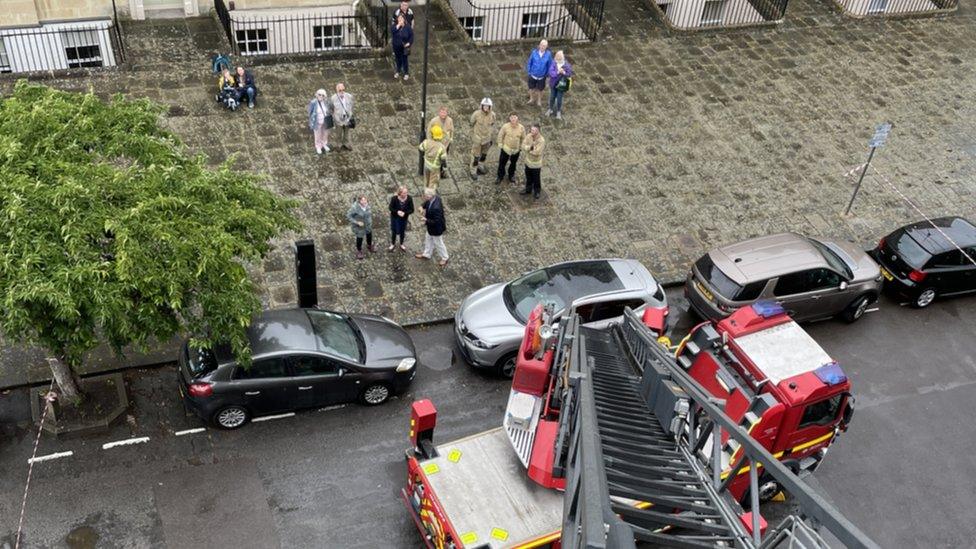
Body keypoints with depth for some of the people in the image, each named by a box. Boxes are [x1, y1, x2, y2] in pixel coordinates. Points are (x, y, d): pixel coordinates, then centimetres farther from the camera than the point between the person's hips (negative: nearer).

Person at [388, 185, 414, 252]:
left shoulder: (409, 198, -24)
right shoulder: (394, 198, -27)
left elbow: (412, 210, -16)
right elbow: (391, 208, -13)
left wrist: (404, 213, -32)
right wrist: (397, 211, -31)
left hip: (404, 218, 1)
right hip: (395, 217, -1)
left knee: (402, 231, 19)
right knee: (394, 231, 14)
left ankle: (401, 244, 43)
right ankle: (393, 244, 40)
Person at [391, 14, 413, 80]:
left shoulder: (408, 27, -12)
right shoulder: (395, 25, -6)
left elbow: (411, 36, -5)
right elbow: (392, 32, -24)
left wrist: (409, 43, -17)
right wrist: (398, 25, -28)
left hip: (404, 47, -3)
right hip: (396, 47, 3)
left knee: (405, 60, 6)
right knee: (398, 59, 18)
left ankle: (406, 73, 22)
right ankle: (398, 71, 39)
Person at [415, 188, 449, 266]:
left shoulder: (436, 208, -43)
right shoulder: (435, 197, -17)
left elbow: (436, 222, -35)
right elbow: (426, 202, 5)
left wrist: (426, 220, -27)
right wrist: (422, 206, -14)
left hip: (436, 228, -9)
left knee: (438, 243, 16)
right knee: (428, 239, 28)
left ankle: (445, 258, 40)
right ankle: (427, 254, 51)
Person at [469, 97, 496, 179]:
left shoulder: (492, 115, -12)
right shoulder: (476, 114, -22)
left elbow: (492, 126, 4)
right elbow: (472, 125, -7)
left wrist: (491, 137, 10)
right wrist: (472, 137, 0)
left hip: (487, 138, 4)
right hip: (477, 138, -4)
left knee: (484, 154, 22)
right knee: (476, 156, 5)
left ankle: (481, 167, 46)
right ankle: (473, 171, 21)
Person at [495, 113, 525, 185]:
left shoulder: (521, 128, -16)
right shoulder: (505, 126, -20)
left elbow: (523, 138, -2)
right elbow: (500, 136, -6)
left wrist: (520, 147, 3)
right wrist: (500, 145, -4)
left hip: (516, 150, 1)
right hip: (505, 148, -1)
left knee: (513, 163, 21)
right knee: (502, 163, 10)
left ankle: (511, 175, 47)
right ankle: (500, 176, 34)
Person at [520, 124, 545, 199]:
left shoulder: (541, 140, -30)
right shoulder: (528, 136, -13)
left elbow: (537, 152, -32)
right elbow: (523, 146, -15)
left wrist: (528, 148, -19)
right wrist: (531, 147, -32)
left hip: (536, 163, -5)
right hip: (528, 161, 5)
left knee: (536, 179, 15)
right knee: (528, 177, 24)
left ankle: (537, 191, 38)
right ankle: (528, 189, 47)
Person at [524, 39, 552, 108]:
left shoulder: (548, 54, -20)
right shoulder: (534, 52, -19)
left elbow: (549, 65, -7)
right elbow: (529, 62, -7)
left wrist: (547, 74, -1)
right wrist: (529, 72, -3)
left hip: (542, 77, -1)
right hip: (533, 75, 1)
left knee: (539, 89, 20)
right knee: (531, 88, 20)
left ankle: (539, 100, 45)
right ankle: (532, 99, 46)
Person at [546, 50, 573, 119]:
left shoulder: (566, 65, -17)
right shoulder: (553, 63, -15)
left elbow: (570, 74, -11)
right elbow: (551, 72, -22)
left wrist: (564, 73, -31)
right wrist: (557, 72, -38)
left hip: (561, 85, -1)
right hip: (553, 84, 1)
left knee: (559, 99, 8)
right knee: (552, 97, 18)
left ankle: (558, 111, 32)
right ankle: (550, 109, 41)